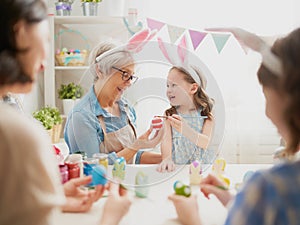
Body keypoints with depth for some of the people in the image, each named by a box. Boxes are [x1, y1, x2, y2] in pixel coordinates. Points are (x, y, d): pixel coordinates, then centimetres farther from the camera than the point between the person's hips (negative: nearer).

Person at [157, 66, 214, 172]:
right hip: (177, 168, 1)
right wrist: (166, 159, -29)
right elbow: (166, 140, -8)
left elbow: (206, 143, -11)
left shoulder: (206, 114, 1)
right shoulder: (169, 115, 6)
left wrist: (186, 130, -29)